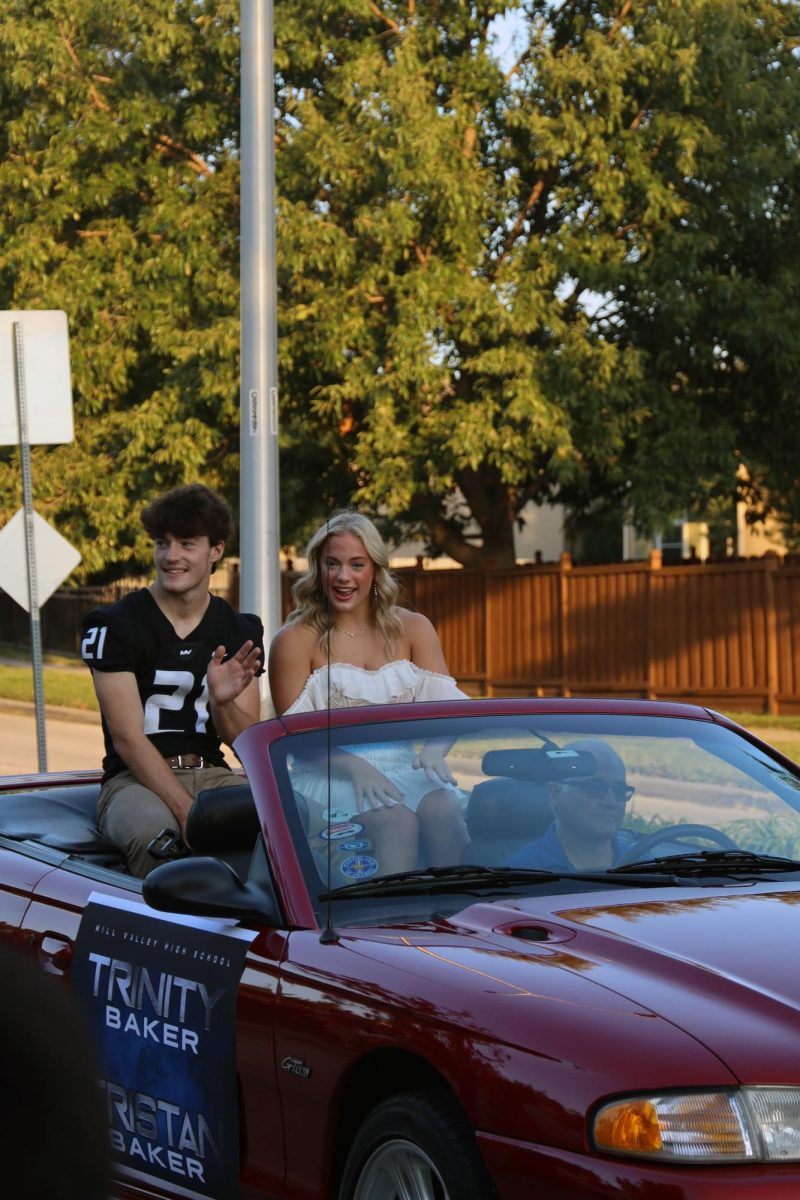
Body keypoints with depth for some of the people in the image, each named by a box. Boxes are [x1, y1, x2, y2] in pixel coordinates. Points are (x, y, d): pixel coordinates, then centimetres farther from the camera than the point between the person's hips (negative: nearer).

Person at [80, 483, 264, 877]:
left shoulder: (241, 633, 11)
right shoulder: (113, 626, -3)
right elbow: (128, 738, -10)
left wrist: (225, 701, -15)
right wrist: (189, 813, -21)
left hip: (213, 774, 4)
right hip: (134, 779, -4)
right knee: (155, 834, -38)